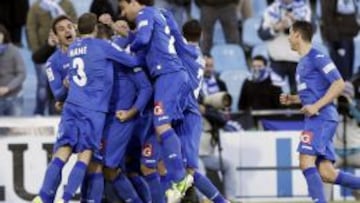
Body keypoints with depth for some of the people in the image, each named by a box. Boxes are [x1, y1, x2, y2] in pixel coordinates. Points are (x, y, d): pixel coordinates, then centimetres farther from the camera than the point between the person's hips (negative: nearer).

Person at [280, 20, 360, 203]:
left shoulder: (317, 57, -7)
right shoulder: (302, 63, 21)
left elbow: (339, 84, -14)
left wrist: (316, 106, -19)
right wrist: (292, 99, 16)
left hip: (322, 117, -9)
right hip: (314, 119, 9)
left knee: (306, 161, -19)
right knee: (326, 174, 1)